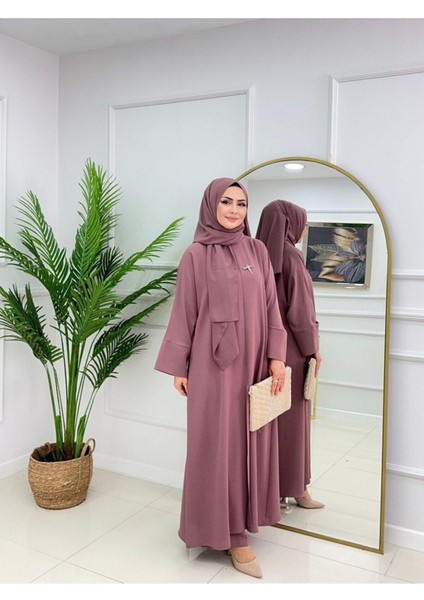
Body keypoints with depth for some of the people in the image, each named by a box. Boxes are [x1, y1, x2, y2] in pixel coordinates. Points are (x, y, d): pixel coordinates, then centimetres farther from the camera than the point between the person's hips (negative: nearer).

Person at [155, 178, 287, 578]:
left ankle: (244, 514, 30)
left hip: (252, 359, 4)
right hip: (213, 362, -4)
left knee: (250, 438, 11)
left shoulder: (257, 251, 7)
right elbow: (184, 312, -2)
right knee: (219, 442, 2)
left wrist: (276, 356, 0)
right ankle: (230, 531, 13)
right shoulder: (196, 255, -3)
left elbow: (270, 306, 7)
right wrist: (178, 367, -3)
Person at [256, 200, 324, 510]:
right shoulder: (291, 257, -16)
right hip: (290, 348, -7)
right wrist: (313, 347, -9)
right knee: (291, 418, 3)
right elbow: (300, 310, -18)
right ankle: (294, 486, 16)